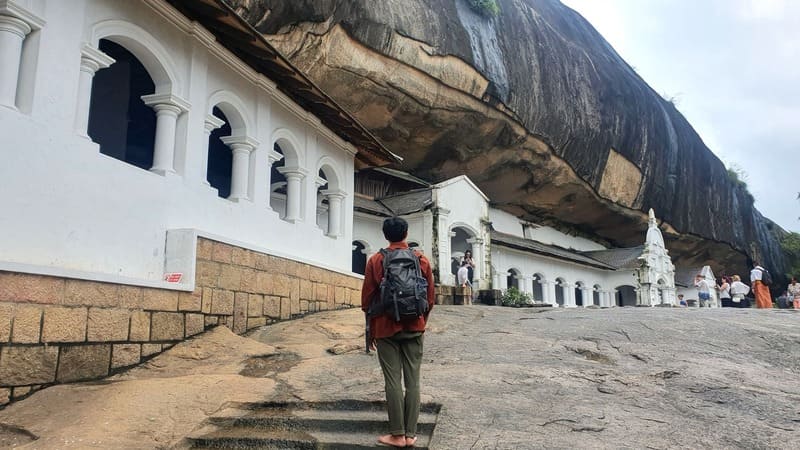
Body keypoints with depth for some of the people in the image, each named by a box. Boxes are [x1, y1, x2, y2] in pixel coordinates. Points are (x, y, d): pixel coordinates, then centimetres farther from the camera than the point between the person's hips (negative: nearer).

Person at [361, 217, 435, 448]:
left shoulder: (376, 260, -3)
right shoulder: (422, 260, 2)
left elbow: (367, 299, 0)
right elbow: (430, 299, 5)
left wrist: (372, 329, 11)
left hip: (386, 329, -2)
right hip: (414, 329, 2)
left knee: (393, 381, 2)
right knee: (413, 381, 5)